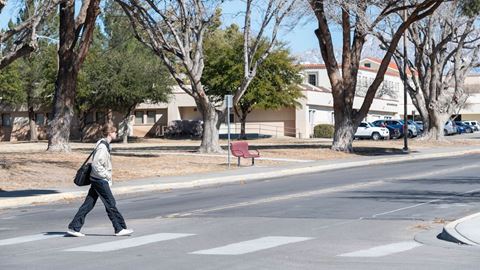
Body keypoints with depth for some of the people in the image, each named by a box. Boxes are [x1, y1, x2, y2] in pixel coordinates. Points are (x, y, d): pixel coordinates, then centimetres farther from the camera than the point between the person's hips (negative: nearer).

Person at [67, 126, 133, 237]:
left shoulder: (105, 145, 13)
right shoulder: (102, 147, -18)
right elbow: (96, 164, -23)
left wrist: (108, 177, 17)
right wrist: (107, 175, -16)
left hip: (96, 179, 10)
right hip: (100, 180, -10)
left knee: (88, 204, 9)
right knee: (111, 204, -1)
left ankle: (74, 227, 9)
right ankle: (120, 229, 6)